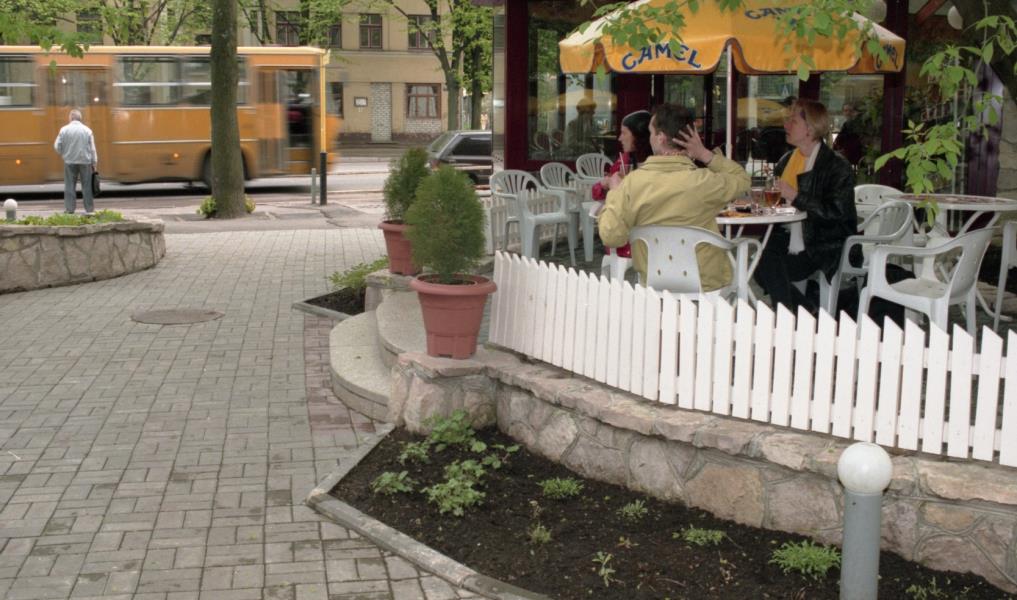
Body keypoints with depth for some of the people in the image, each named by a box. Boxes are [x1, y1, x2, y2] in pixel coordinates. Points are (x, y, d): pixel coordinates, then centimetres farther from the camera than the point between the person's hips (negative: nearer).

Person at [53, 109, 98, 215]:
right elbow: (92, 149, -1)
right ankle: (89, 209, 8)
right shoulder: (87, 130, -2)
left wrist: (63, 154, 18)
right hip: (85, 161, 0)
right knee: (87, 186, 6)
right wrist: (94, 162, 6)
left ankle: (69, 208, 6)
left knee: (69, 186, 6)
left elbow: (57, 146, -2)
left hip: (70, 161, 0)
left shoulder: (64, 129, -4)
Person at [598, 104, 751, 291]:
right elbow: (743, 179, 5)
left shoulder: (633, 181, -15)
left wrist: (614, 193, 3)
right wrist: (705, 154, -5)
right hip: (707, 286, -1)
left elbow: (611, 236, -11)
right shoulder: (704, 181, -16)